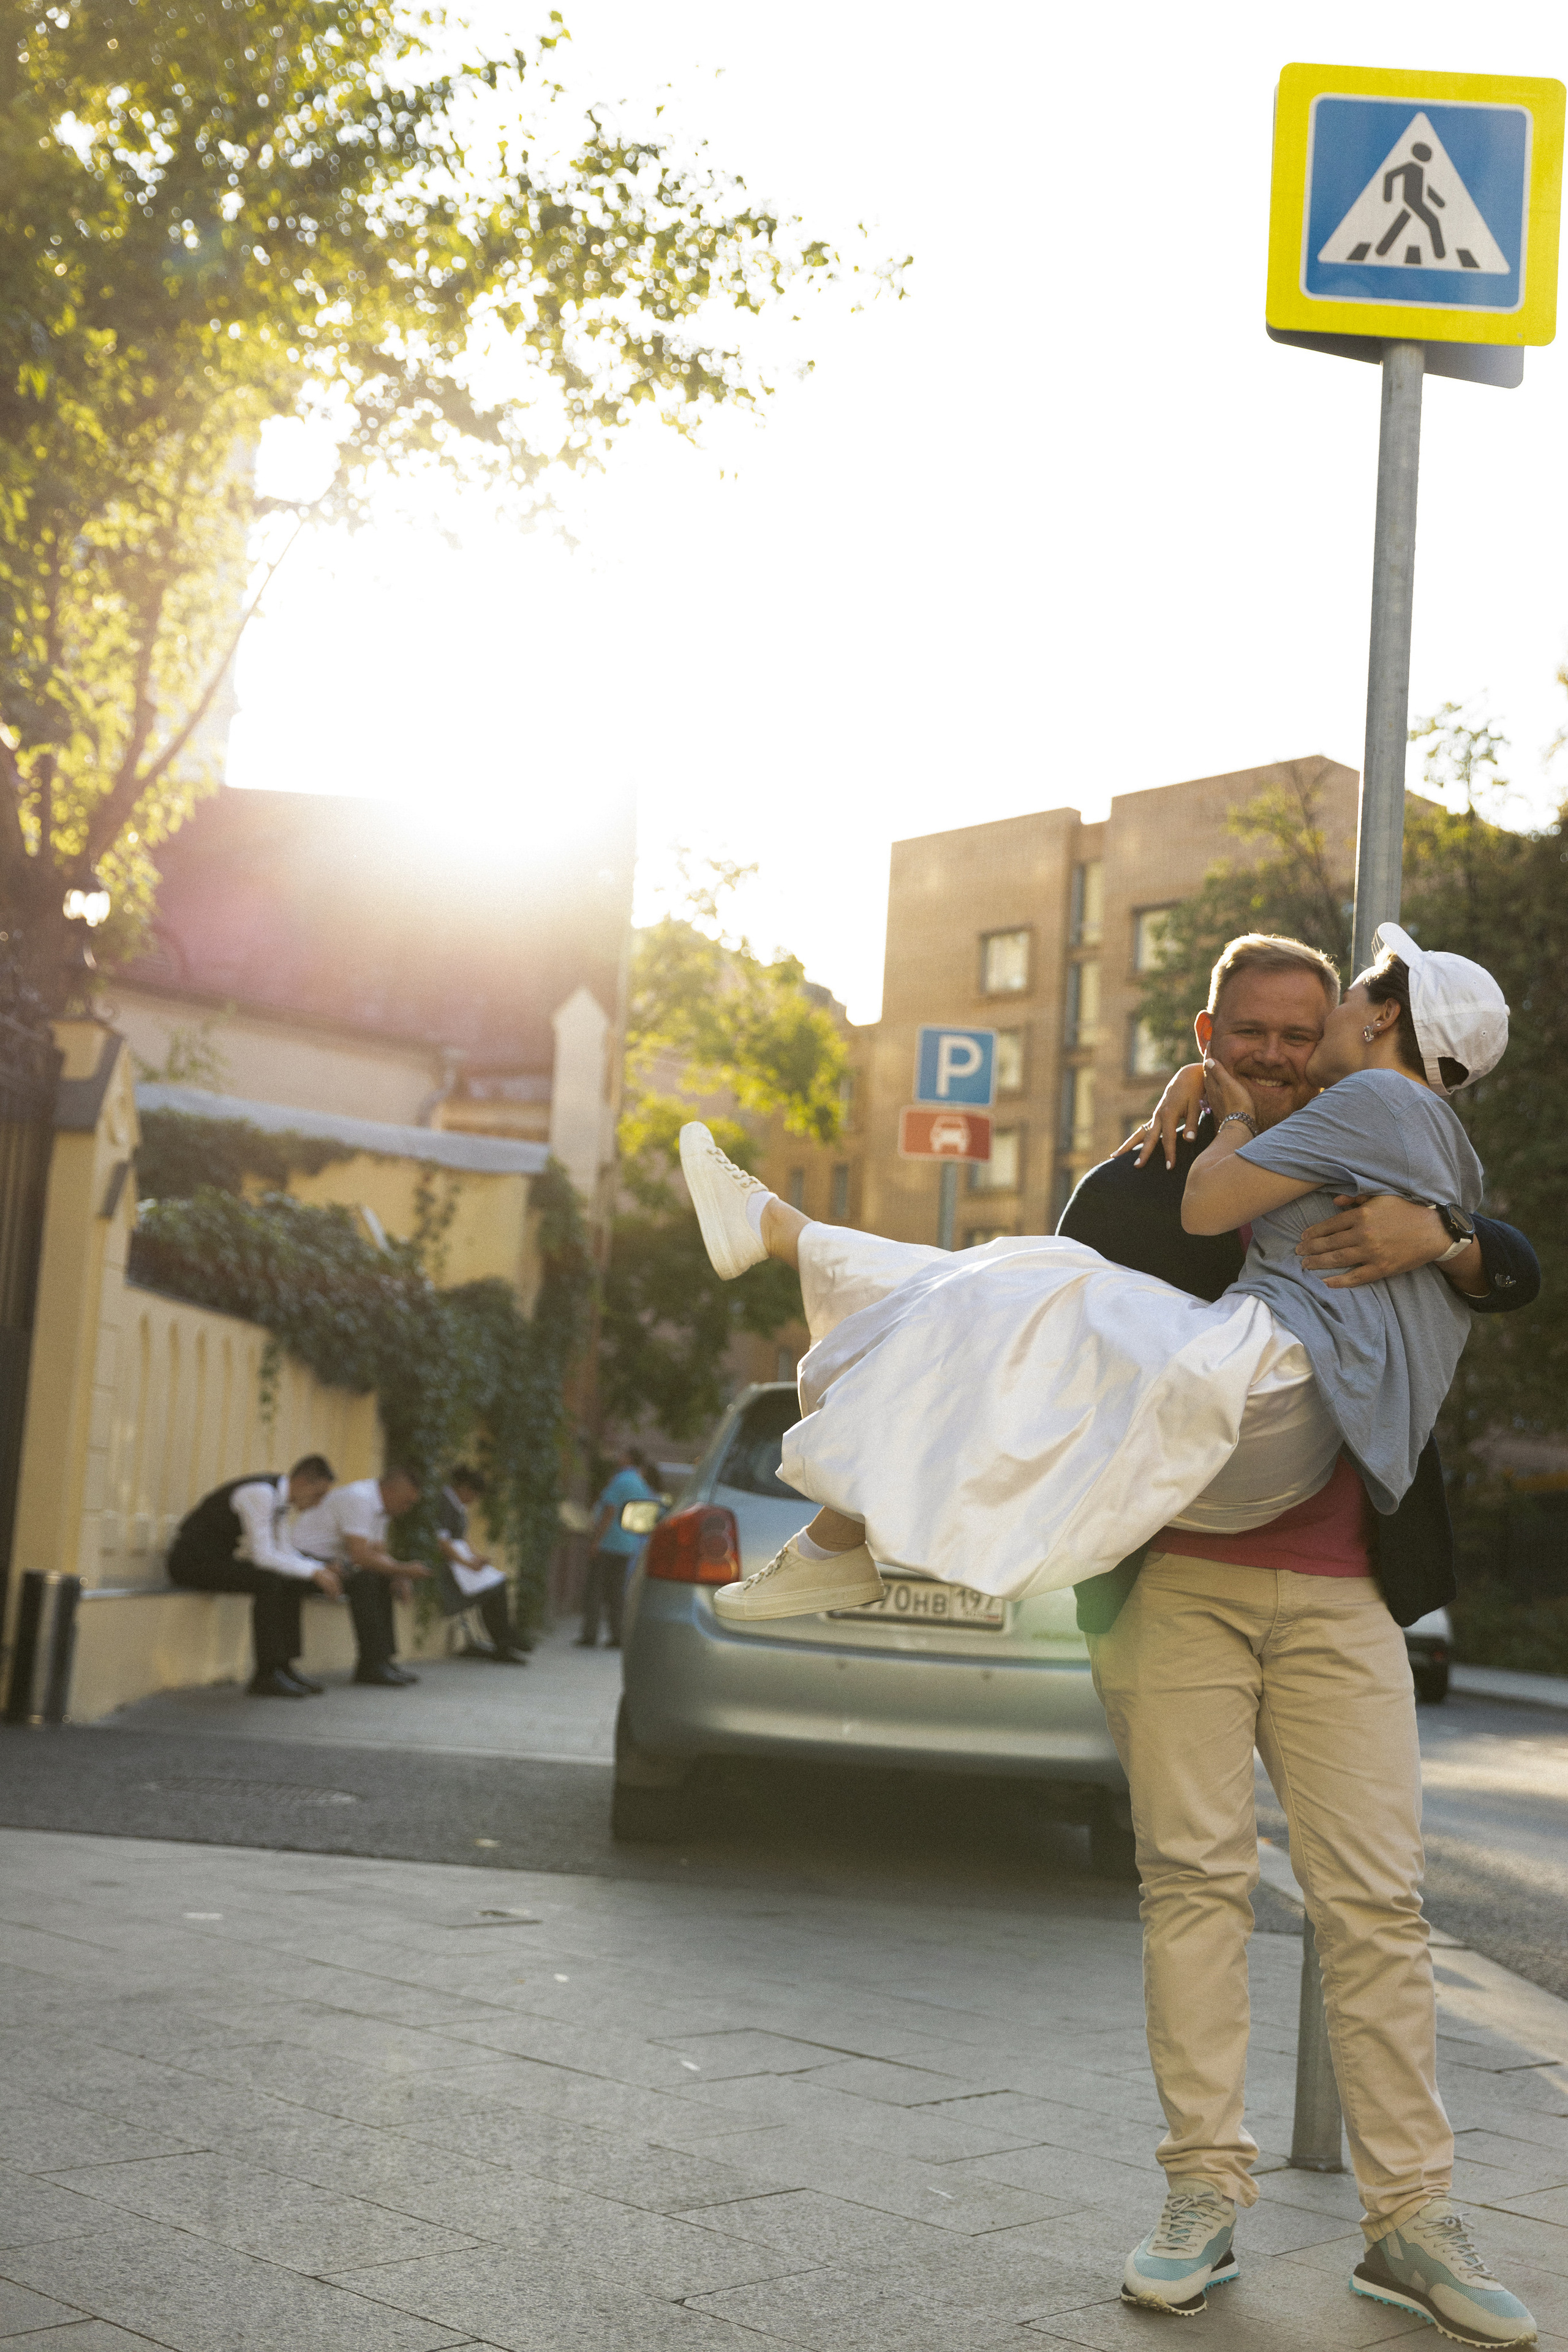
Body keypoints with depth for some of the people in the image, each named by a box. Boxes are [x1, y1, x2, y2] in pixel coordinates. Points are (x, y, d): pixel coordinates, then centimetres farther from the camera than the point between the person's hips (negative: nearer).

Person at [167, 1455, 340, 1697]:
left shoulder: (280, 1496, 7)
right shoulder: (260, 1493, -23)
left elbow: (283, 1552, 13)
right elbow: (262, 1556, -28)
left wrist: (323, 1570, -2)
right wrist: (314, 1571, -24)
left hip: (218, 1558, 10)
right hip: (191, 1560, -10)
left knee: (292, 1582, 3)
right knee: (269, 1581, -27)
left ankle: (284, 1666, 4)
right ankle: (266, 1676, -21)